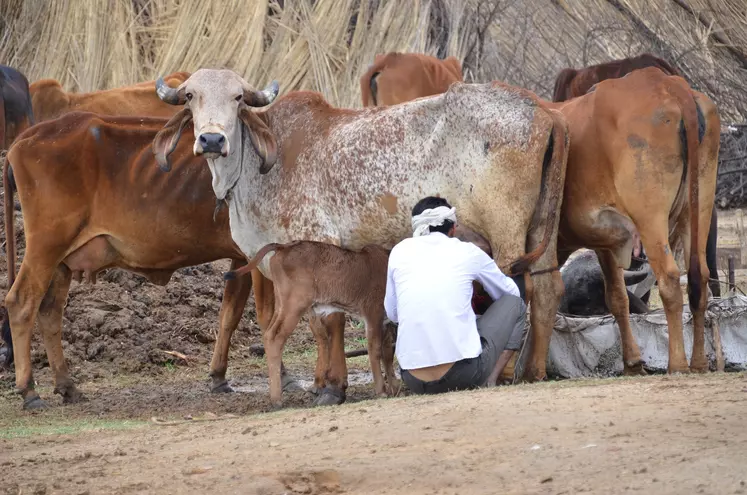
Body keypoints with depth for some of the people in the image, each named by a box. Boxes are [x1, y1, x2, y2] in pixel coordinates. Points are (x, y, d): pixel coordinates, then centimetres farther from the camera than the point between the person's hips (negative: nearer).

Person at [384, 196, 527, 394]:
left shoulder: (400, 251, 11)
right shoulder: (468, 252, 7)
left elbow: (391, 313, 22)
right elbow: (510, 291, 26)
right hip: (465, 375, -3)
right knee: (514, 305, 21)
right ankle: (490, 383, 8)